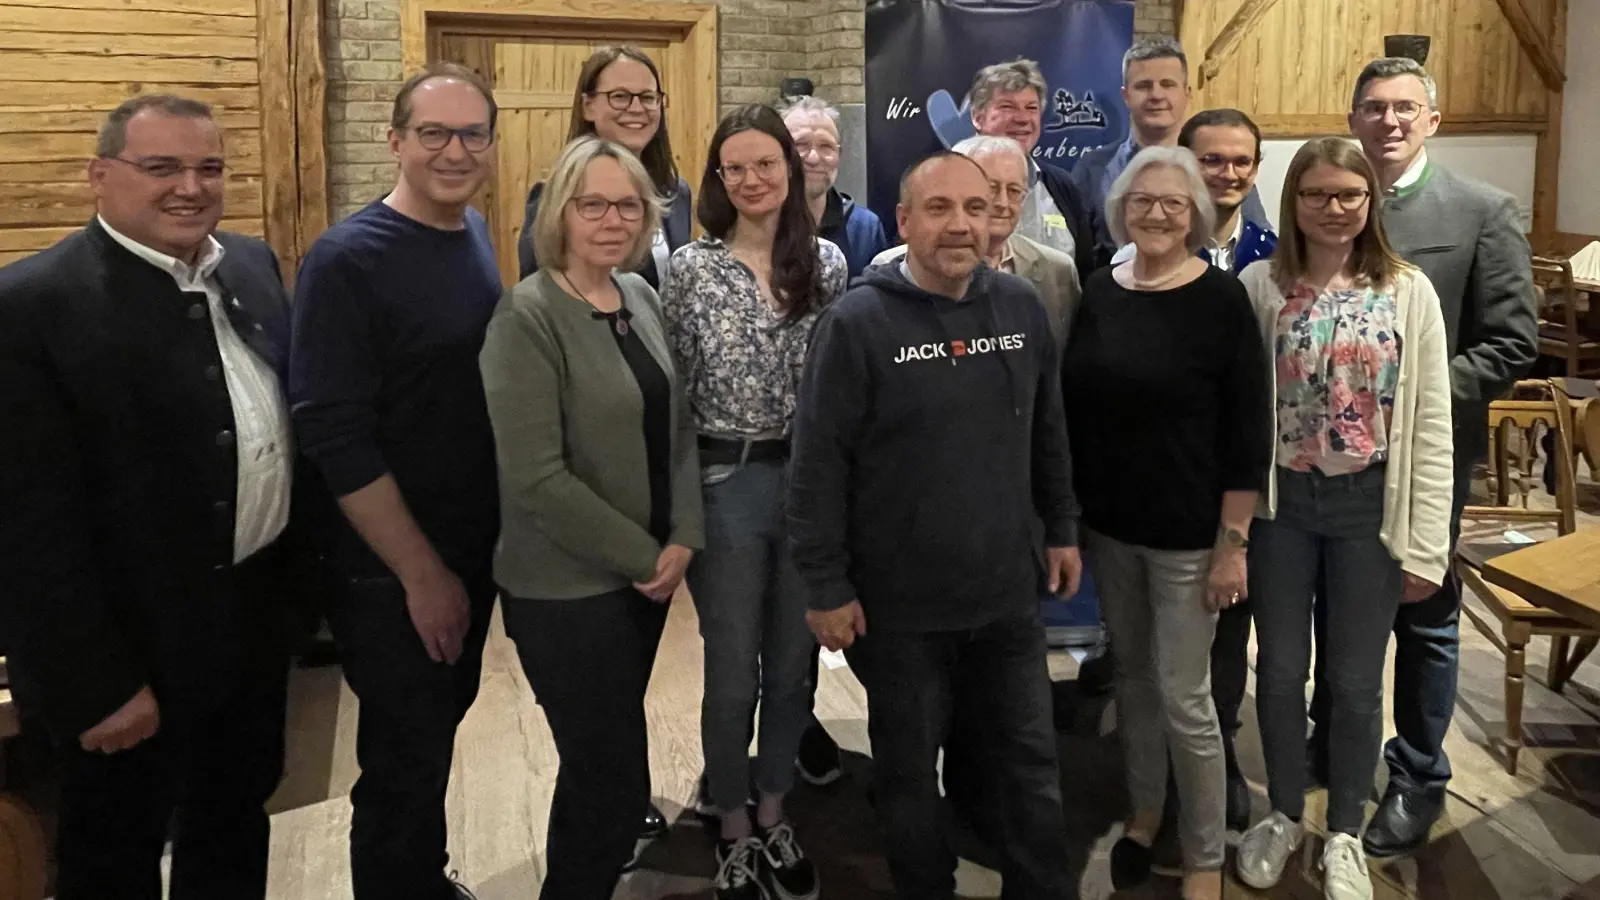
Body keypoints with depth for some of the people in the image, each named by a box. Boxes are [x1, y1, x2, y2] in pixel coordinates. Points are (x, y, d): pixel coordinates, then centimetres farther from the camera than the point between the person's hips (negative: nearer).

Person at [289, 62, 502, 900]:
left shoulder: (475, 233, 3)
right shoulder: (347, 259, -18)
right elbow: (334, 437, -20)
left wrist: (464, 560, 9)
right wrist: (422, 573, -16)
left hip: (475, 548, 7)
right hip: (392, 572, -7)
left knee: (441, 729, 22)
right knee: (405, 761, 9)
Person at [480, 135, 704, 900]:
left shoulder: (641, 297, 6)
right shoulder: (526, 316, -16)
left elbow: (678, 426, 10)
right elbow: (535, 477, -21)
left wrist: (683, 538, -4)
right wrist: (642, 556, -15)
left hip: (645, 572, 7)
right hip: (567, 587, -7)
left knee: (596, 765, 21)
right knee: (616, 780, -1)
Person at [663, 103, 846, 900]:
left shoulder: (826, 262, 3)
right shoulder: (690, 268, -4)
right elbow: (673, 389, -3)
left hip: (811, 478, 3)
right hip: (725, 482, -2)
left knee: (793, 661, 14)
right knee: (733, 671, 7)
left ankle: (774, 817, 34)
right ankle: (733, 831, 28)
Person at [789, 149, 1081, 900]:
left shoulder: (1021, 307, 1)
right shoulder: (856, 323, -13)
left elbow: (1049, 433, 13)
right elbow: (818, 465, -13)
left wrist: (1062, 529, 14)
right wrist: (827, 587, -13)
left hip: (1008, 592, 4)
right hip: (899, 604, -3)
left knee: (1032, 764, 16)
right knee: (908, 772, 15)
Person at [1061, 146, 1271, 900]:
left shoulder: (1221, 300, -11)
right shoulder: (1098, 292, 3)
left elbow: (1246, 432, -12)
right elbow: (1073, 410, 9)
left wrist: (1233, 543, -14)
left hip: (1186, 533, -5)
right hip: (1107, 525, 5)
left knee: (1184, 697, 1)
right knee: (1132, 677, 18)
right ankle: (1143, 813, 38)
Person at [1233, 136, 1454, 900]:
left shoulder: (1409, 292, -3)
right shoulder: (1260, 286, -4)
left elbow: (1430, 427, -3)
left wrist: (1426, 544, -5)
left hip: (1369, 505, 0)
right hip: (1281, 501, 0)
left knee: (1355, 678, 10)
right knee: (1281, 668, 12)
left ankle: (1344, 833, 31)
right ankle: (1283, 813, 35)